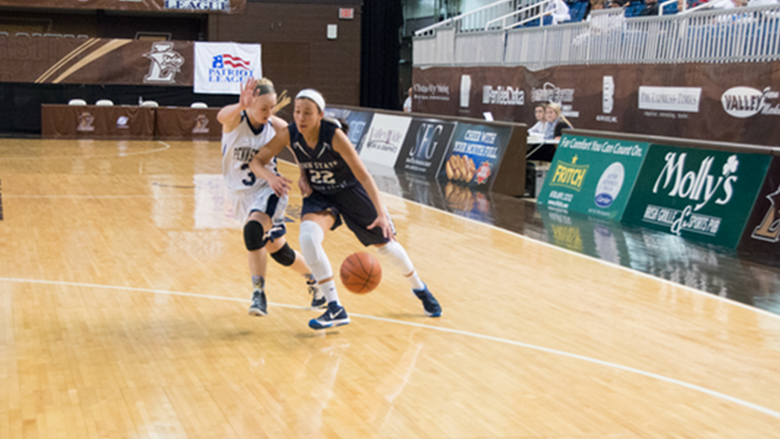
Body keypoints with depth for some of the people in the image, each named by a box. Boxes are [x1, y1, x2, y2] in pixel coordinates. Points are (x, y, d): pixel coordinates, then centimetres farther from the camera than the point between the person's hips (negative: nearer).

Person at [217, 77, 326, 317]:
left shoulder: (275, 126, -12)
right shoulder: (235, 120, -17)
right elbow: (222, 116, -42)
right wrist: (241, 106, -65)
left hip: (268, 189, -2)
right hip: (242, 194, 2)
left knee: (253, 229, -32)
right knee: (278, 250, 11)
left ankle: (258, 294, -22)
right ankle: (311, 279, 38)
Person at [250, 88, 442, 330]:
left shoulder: (334, 135, -30)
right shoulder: (289, 135, -19)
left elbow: (363, 176, -31)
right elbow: (257, 161, -13)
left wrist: (381, 214, -39)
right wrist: (271, 177, -36)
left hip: (351, 191, -2)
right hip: (318, 195, 2)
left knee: (385, 244, 8)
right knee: (307, 237, -28)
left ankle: (419, 287, 40)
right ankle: (335, 309, -17)